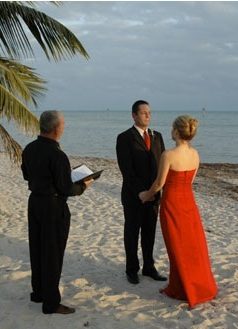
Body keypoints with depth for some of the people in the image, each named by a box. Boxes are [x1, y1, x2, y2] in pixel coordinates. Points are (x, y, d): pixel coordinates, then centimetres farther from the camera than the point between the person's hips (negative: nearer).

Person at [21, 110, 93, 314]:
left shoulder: (29, 149, 1)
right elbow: (65, 189, -20)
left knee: (37, 250, 19)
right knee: (53, 254, 3)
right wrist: (83, 186, -3)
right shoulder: (57, 155, -24)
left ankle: (38, 292, 35)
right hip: (53, 207, -8)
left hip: (34, 202, 8)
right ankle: (51, 303, 13)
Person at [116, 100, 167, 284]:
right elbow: (126, 169, -14)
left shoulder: (157, 136, 9)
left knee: (150, 233, 13)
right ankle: (132, 270, 20)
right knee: (132, 233, 8)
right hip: (133, 195, -4)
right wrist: (140, 191, -17)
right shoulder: (125, 138, -8)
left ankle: (149, 267, 25)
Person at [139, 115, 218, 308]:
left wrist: (147, 195, 8)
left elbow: (159, 184, -12)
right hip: (188, 201, 6)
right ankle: (202, 287, 29)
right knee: (194, 245, 17)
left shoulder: (169, 155, -20)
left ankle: (184, 290, 21)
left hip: (172, 203, -6)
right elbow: (189, 181, 9)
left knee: (178, 248, 8)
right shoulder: (195, 154, 0)